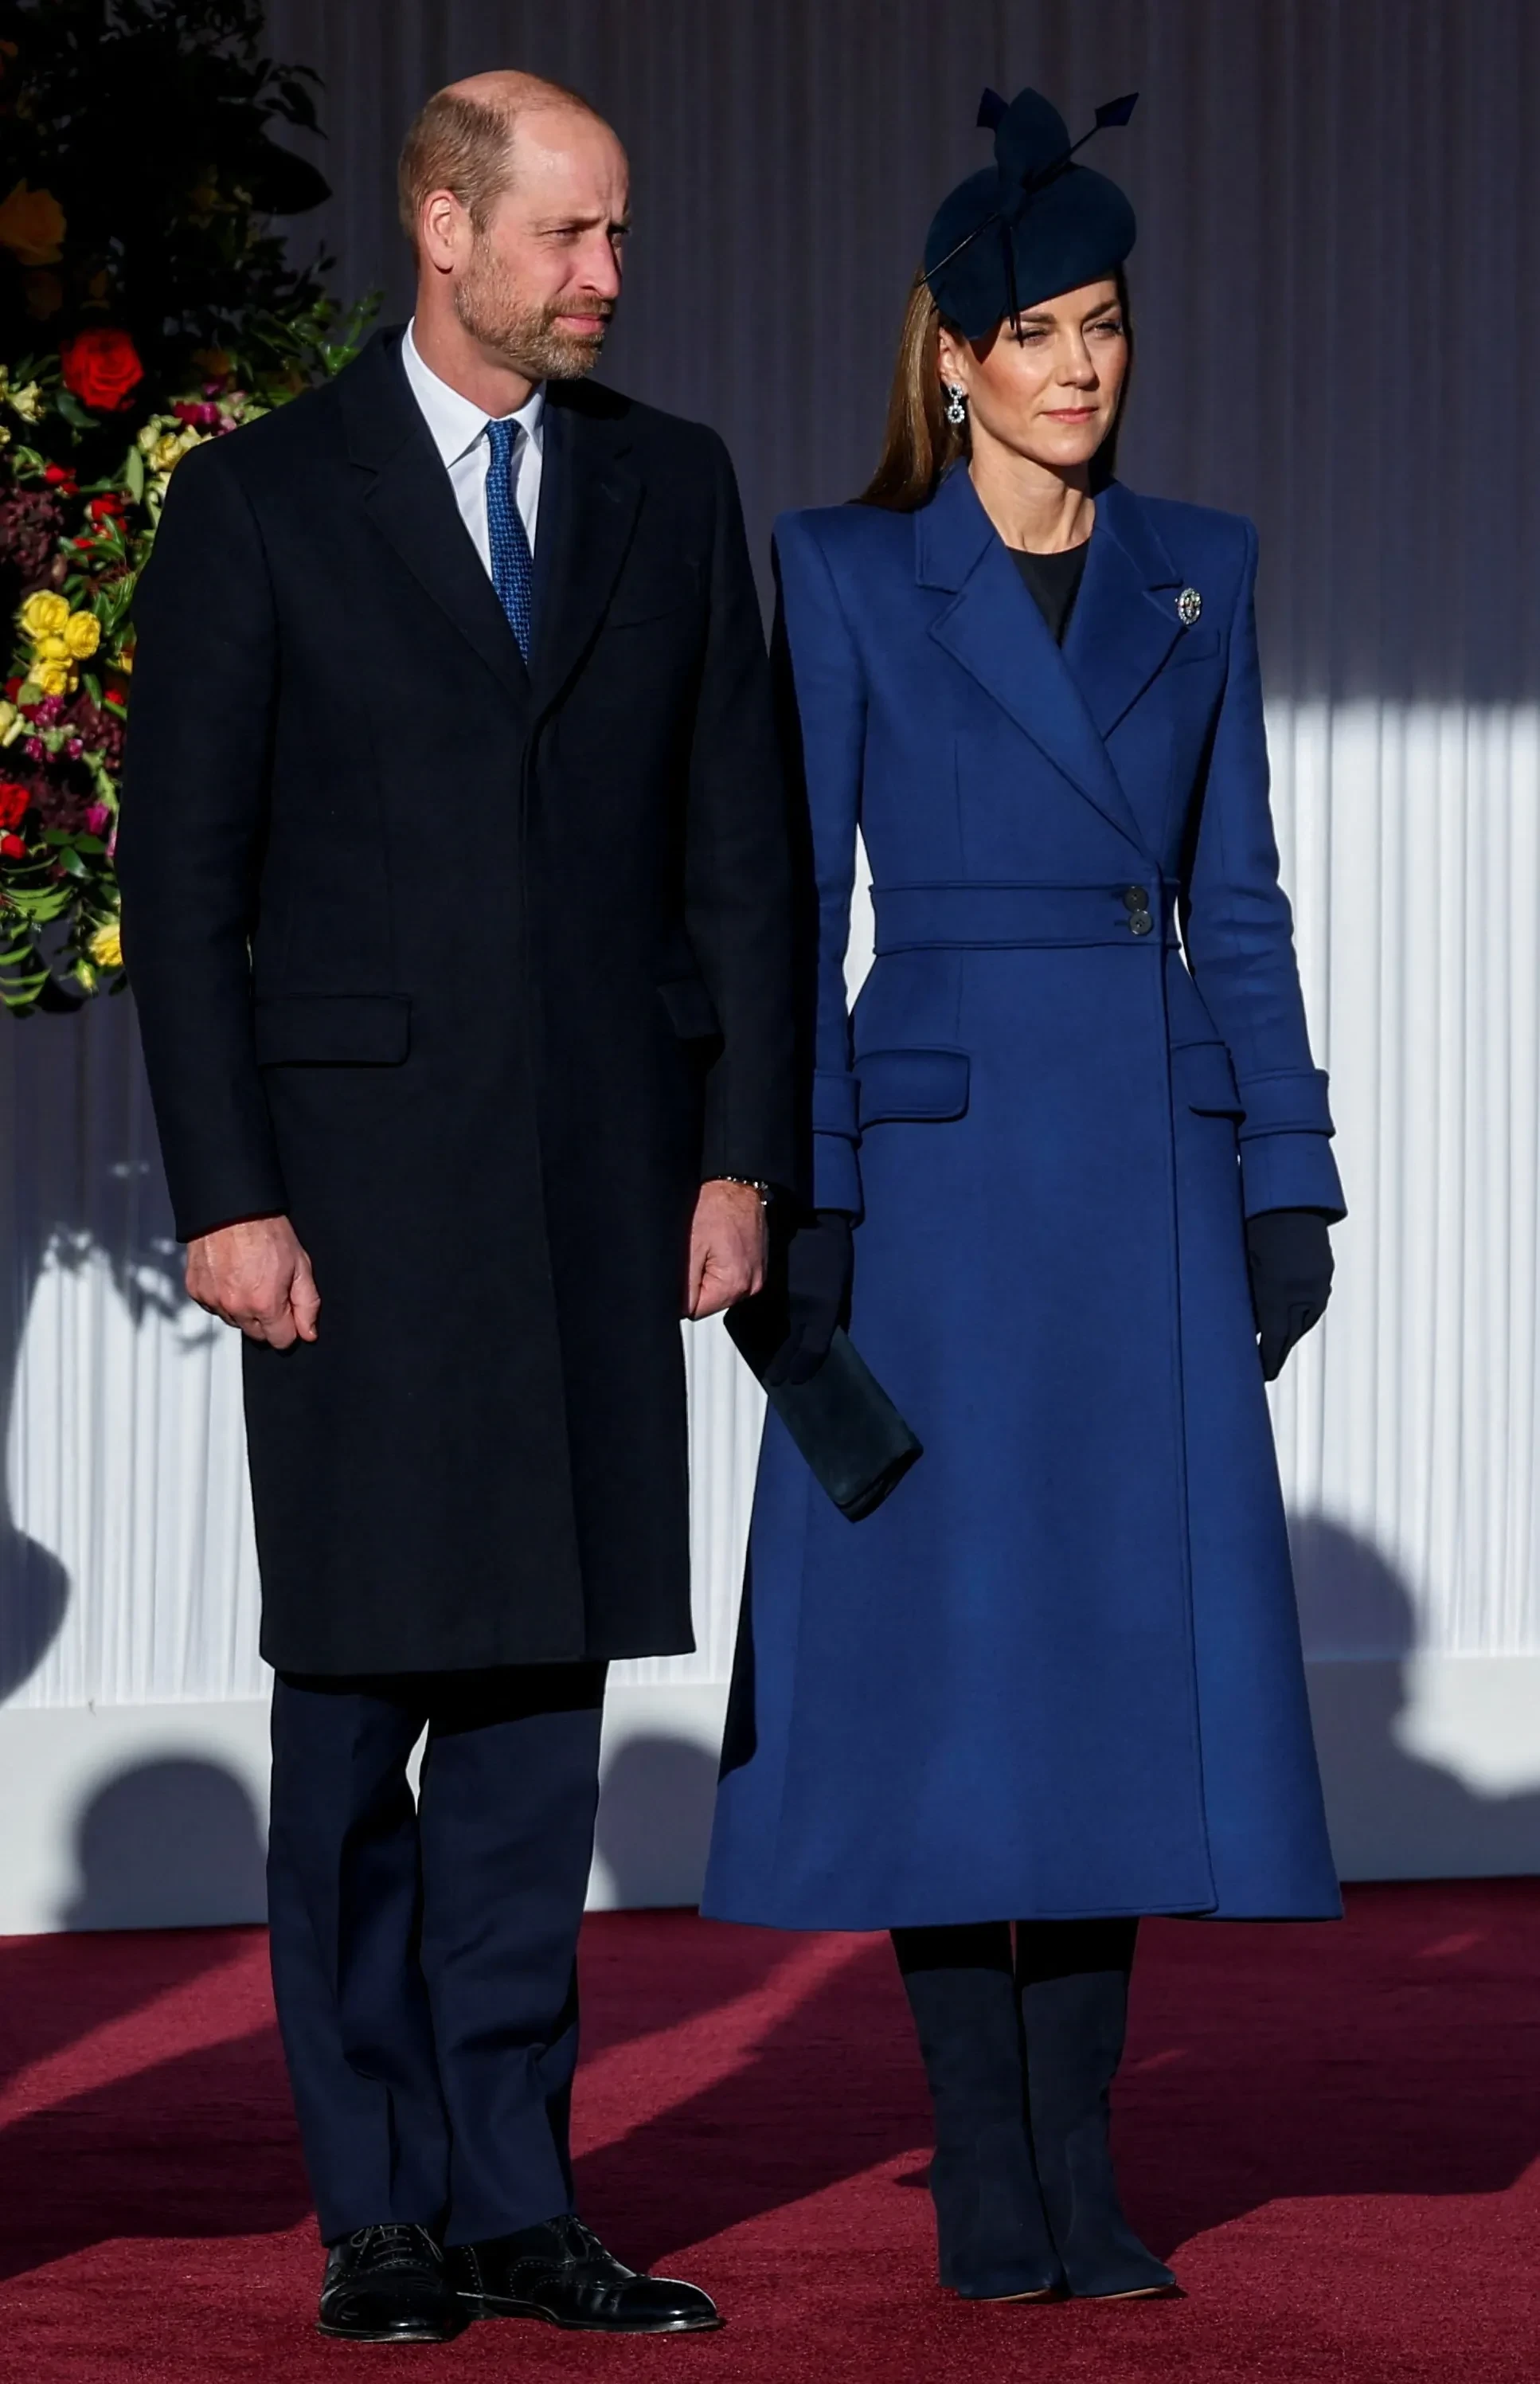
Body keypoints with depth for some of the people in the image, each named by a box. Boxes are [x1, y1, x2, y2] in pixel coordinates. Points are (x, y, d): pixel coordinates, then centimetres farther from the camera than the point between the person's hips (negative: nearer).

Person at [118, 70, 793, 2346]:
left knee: (543, 1686, 5)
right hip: (359, 1174, -3)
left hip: (607, 1176, 3)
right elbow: (182, 876, -2)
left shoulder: (673, 489, 9)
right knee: (360, 1694, 0)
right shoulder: (263, 502, -1)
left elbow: (739, 846, 10)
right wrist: (223, 1196, -9)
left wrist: (743, 1154, 2)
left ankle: (514, 2194, 11)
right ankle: (382, 2213, 8)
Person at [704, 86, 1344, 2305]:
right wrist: (790, 1194, -9)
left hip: (1153, 1162, 3)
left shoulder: (1199, 570, 11)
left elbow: (1234, 898, 12)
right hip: (938, 1149, -3)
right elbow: (788, 908, -2)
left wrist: (1287, 1181, 5)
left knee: (1129, 1638, 2)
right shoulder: (843, 573, 1)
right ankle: (980, 2165, 6)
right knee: (949, 1645, -3)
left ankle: (1083, 2159, 9)